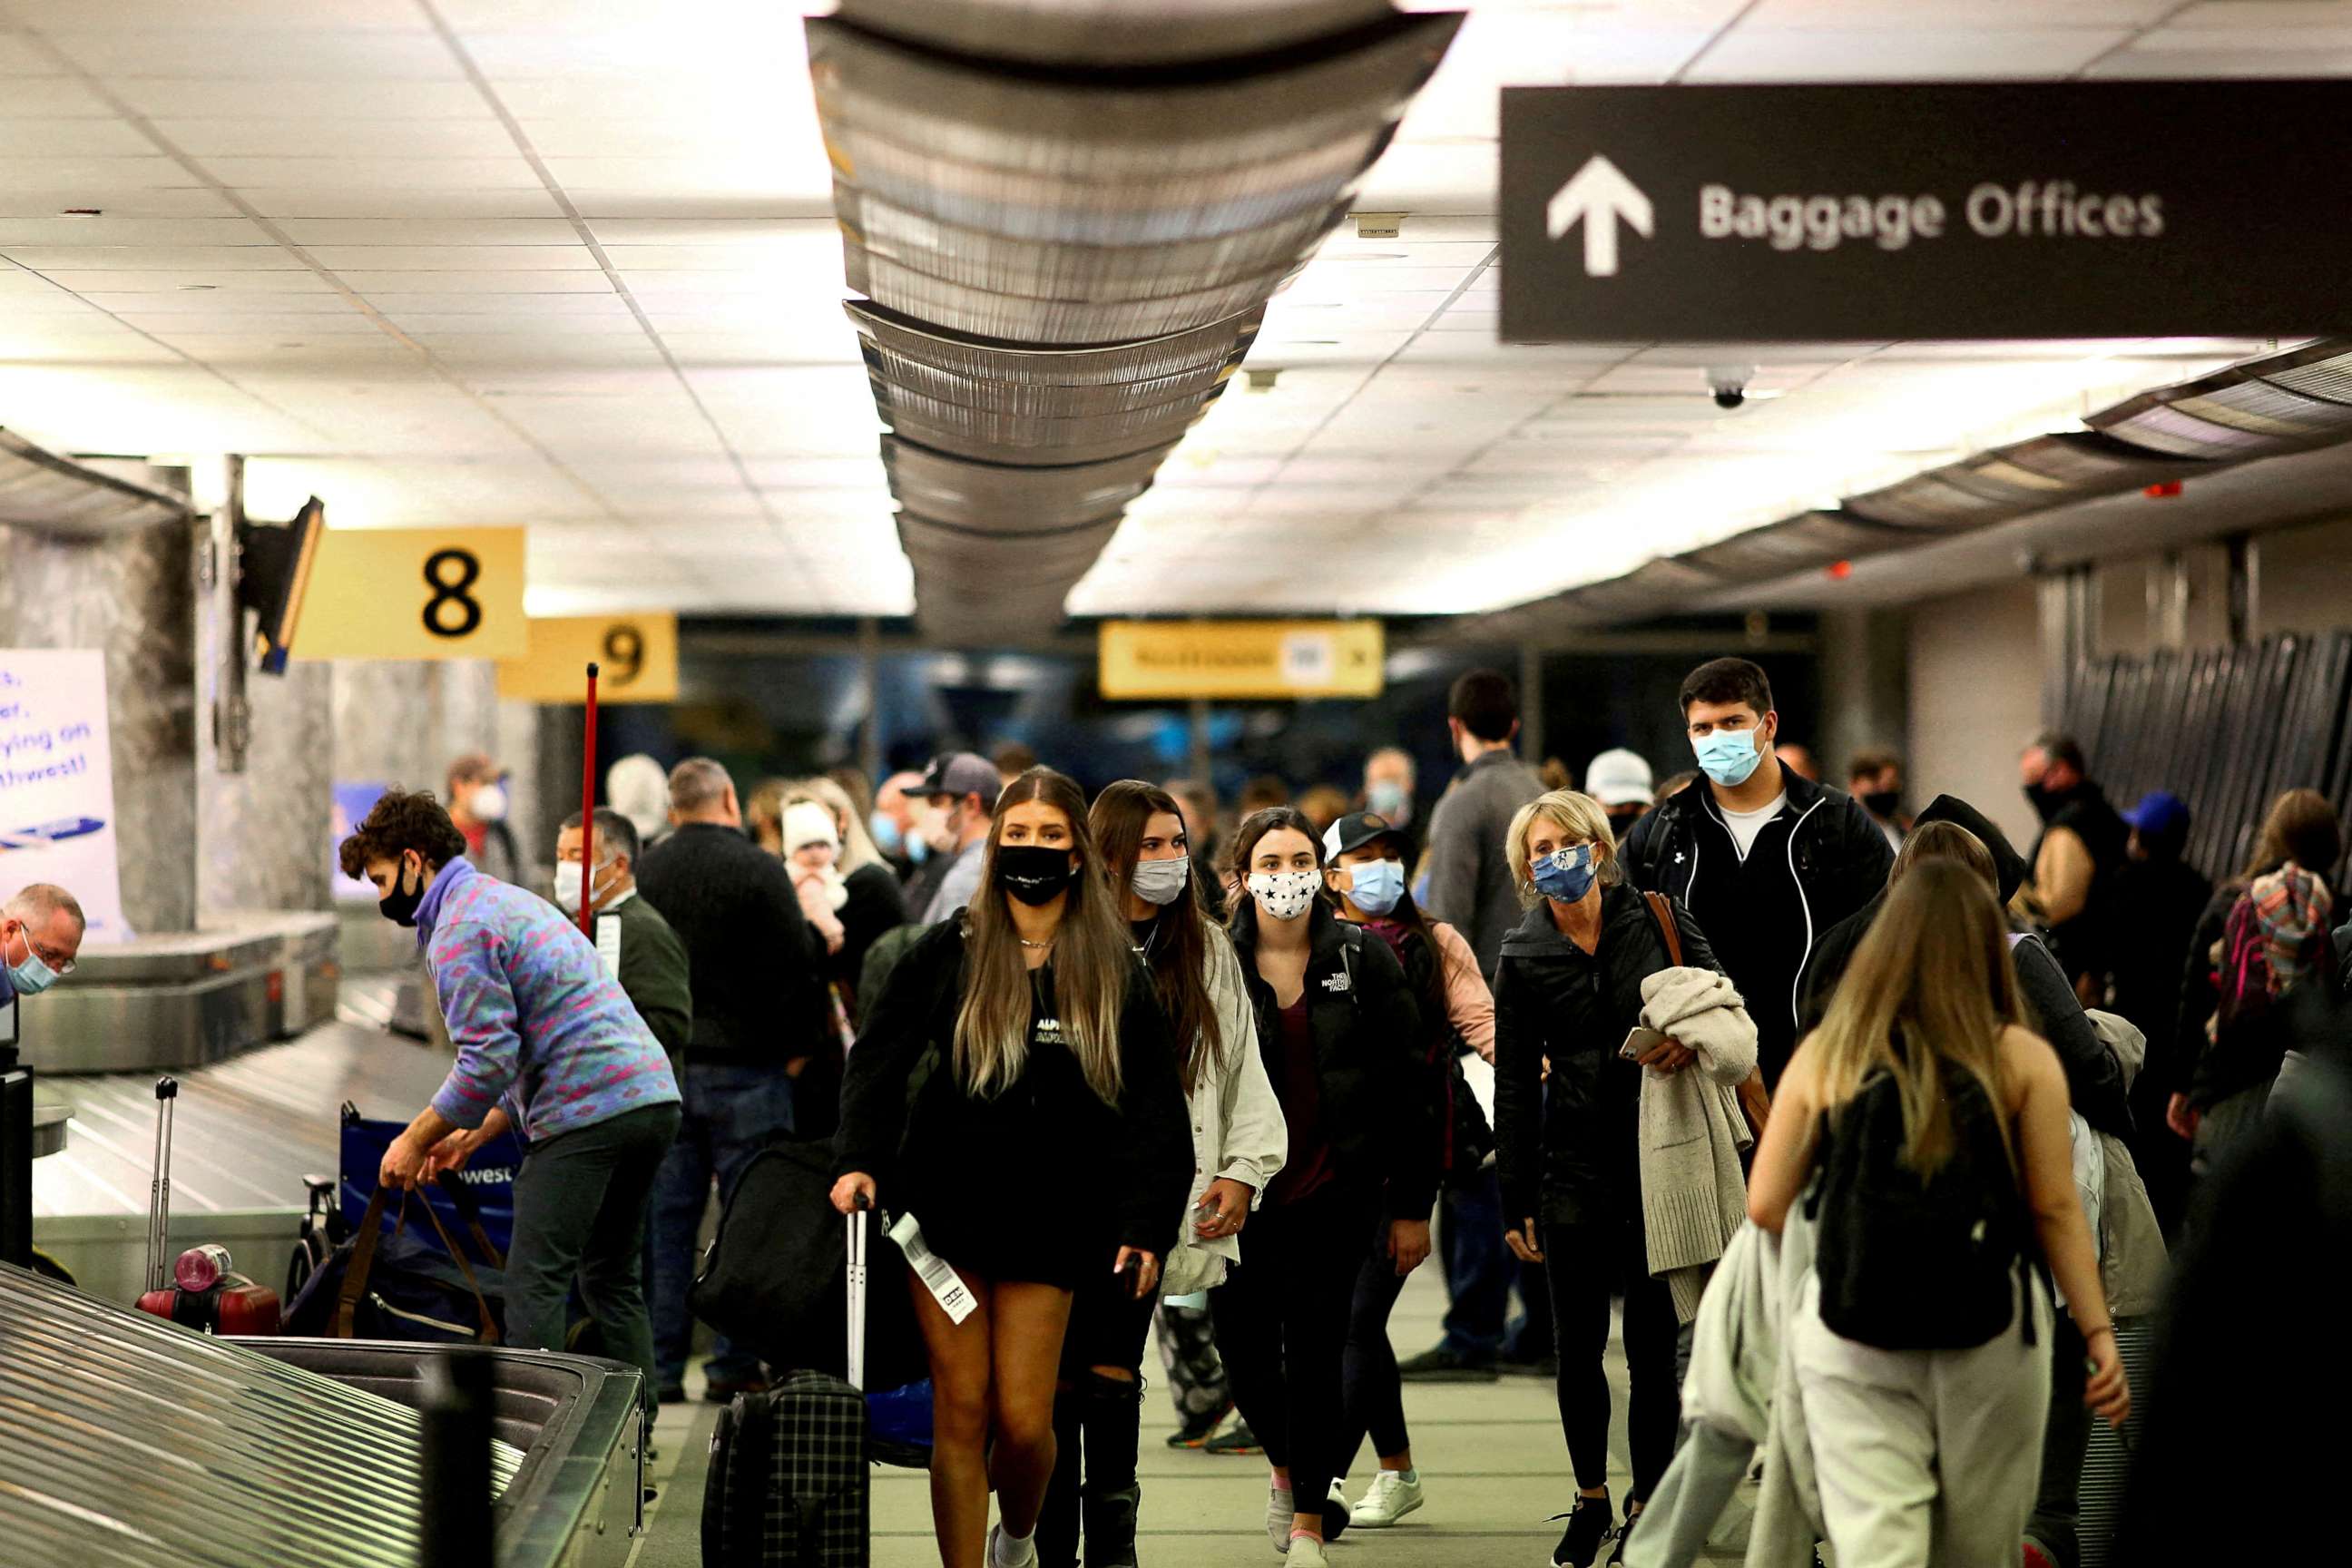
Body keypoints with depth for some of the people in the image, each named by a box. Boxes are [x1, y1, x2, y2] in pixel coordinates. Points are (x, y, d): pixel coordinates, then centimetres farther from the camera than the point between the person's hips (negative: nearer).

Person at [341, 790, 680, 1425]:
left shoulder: (459, 931, -6)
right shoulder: (512, 899, 26)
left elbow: (489, 1059, -14)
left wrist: (416, 1140, -3)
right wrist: (474, 1136, 24)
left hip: (587, 1111, -10)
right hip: (653, 1094, 10)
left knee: (536, 1284, -6)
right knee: (612, 1280, 16)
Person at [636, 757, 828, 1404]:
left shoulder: (643, 874, 7)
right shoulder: (759, 870, -8)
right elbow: (797, 968, -10)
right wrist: (798, 1049, 3)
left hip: (661, 1070, 4)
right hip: (745, 1066, -4)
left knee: (667, 1219, 7)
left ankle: (662, 1367, 8)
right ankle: (735, 1364, 2)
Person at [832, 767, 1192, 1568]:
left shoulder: (1115, 973, 4)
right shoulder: (949, 951, 3)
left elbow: (1154, 1108, 3)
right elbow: (880, 1057, 1)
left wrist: (1145, 1227, -5)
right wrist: (860, 1161, -14)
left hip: (1047, 1222, 0)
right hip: (945, 1208, 0)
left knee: (1024, 1419, -2)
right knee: (961, 1410, -2)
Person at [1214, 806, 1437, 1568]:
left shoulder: (1363, 959, -1)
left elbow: (1409, 1085, 1)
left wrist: (1412, 1205, -1)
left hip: (1336, 1190, -1)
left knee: (1315, 1348, -2)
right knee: (1243, 1343, 5)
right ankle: (1289, 1470, 36)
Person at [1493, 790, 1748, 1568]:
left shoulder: (1658, 920, 1)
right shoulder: (1523, 958, 3)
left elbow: (1726, 1004, 9)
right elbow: (1515, 1087, 4)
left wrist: (1692, 1043, -14)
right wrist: (1515, 1202, 3)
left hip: (1660, 1160, -1)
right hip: (1575, 1168, 1)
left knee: (1652, 1342, -1)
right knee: (1578, 1344, 6)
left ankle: (1647, 1504, 12)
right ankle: (1590, 1499, 23)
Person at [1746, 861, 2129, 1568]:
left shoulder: (1824, 1055, 1)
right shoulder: (2022, 1060, -2)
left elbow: (1765, 1207, 1)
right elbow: (2055, 1211, -5)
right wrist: (2099, 1332, 0)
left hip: (1851, 1339, 0)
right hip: (1989, 1338, 0)